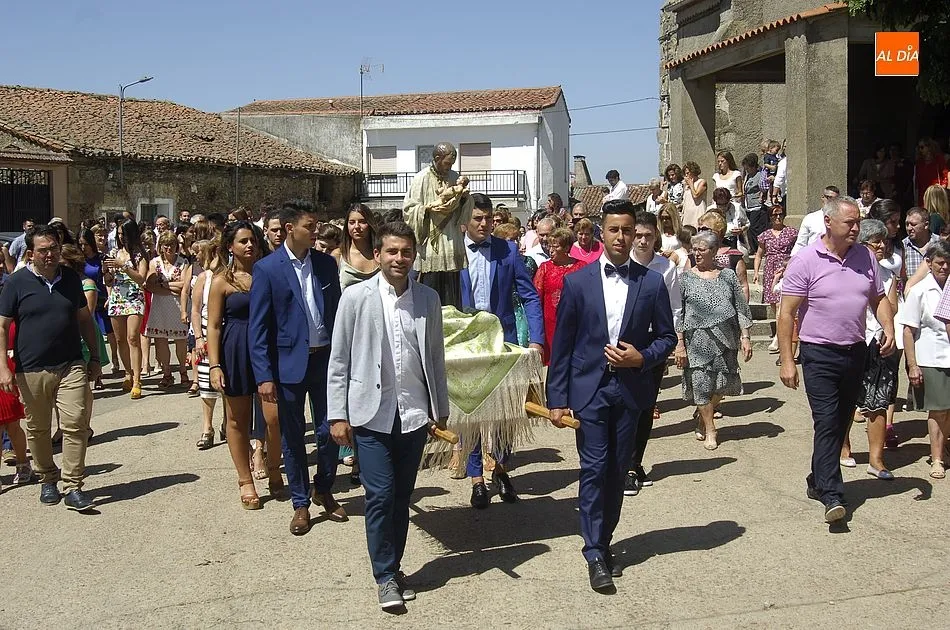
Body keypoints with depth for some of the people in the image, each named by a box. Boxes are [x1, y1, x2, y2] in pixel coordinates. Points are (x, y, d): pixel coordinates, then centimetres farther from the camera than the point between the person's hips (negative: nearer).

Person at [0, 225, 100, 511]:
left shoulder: (71, 278, 7)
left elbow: (84, 318, 15)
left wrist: (94, 356, 13)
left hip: (71, 366, 2)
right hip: (31, 370, -1)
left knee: (76, 424, -8)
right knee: (38, 429, 10)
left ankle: (73, 487, -2)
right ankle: (47, 480, 28)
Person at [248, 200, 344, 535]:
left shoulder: (326, 263, 4)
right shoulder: (267, 268, -7)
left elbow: (337, 312, 10)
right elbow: (258, 327, -7)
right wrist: (264, 376, -12)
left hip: (326, 359, 3)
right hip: (290, 362, -3)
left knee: (330, 431, 7)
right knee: (292, 437, 8)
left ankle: (324, 491, 31)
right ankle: (301, 503, 23)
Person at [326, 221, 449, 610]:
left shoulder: (428, 298, 5)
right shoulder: (356, 297, -4)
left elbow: (436, 357, 11)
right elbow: (338, 360, -1)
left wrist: (441, 409, 12)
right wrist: (337, 415, -4)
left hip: (414, 413, 3)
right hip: (372, 414, -3)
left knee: (402, 496, 11)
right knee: (380, 495, -3)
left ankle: (393, 568, 25)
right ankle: (385, 575, 11)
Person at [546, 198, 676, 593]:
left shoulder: (652, 283, 2)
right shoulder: (577, 282, -1)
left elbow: (666, 336, 9)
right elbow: (562, 345, -1)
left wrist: (642, 358, -12)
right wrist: (557, 398, -4)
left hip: (631, 389, 2)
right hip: (590, 389, -2)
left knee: (617, 471, 10)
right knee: (594, 469, -5)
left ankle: (603, 542, 26)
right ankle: (595, 554, 2)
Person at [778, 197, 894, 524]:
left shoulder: (865, 257, 5)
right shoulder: (806, 260, -10)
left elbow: (879, 299, 15)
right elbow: (787, 313, -10)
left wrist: (889, 329, -5)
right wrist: (787, 361, -14)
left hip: (856, 352, 6)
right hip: (820, 354, -5)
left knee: (840, 423, 13)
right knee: (827, 423, -10)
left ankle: (817, 482, 29)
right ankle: (832, 495, -9)